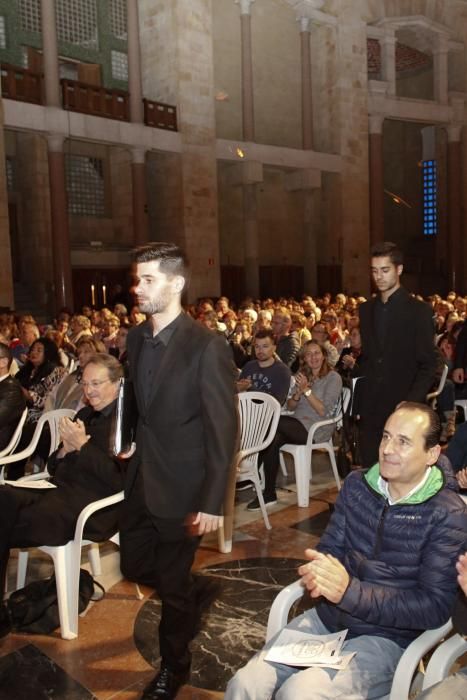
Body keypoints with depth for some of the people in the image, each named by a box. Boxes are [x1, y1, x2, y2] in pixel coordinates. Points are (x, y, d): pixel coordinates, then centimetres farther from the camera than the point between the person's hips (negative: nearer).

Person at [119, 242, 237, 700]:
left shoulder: (207, 346, -19)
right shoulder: (136, 338, 3)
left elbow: (223, 429, -17)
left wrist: (212, 502, -17)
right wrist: (135, 449, 8)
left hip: (181, 486, -6)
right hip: (140, 480, 7)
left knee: (173, 584, 11)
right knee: (134, 565, 19)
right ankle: (190, 601, 49)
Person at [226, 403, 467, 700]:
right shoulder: (357, 484, 3)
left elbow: (435, 607, -17)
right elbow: (330, 547, 7)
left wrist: (348, 591, -27)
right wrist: (320, 569, -18)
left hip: (387, 638, -4)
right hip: (328, 617, 4)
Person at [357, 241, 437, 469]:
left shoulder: (419, 311, -5)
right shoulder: (366, 309, 11)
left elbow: (428, 366, -6)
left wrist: (411, 403, -16)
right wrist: (360, 400, 6)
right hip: (370, 408, 5)